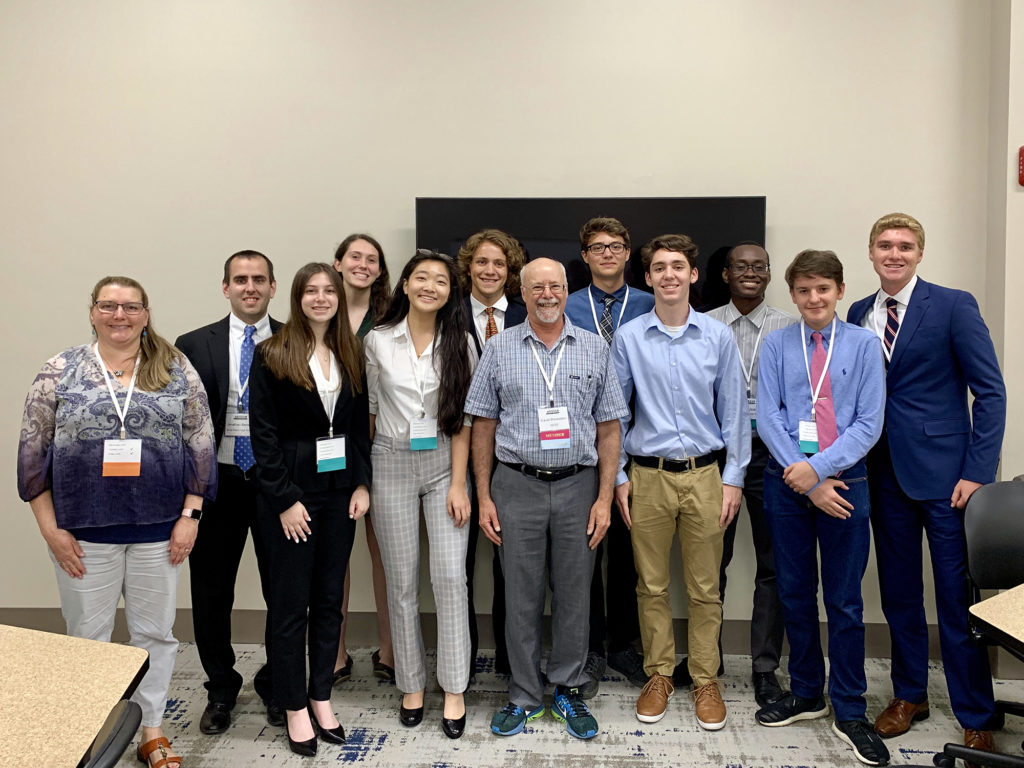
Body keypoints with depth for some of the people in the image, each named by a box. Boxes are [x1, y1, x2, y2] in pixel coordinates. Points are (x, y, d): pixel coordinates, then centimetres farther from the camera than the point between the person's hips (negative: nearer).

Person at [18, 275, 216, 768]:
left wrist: (190, 515, -4)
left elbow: (201, 445, 1)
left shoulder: (177, 371, 1)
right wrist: (50, 528, -4)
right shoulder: (59, 372, 0)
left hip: (158, 528, 1)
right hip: (84, 530, 0)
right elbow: (33, 451, 0)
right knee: (87, 635, 10)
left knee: (155, 632, 11)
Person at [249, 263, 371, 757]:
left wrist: (362, 483, 0)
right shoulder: (271, 356, -7)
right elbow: (263, 434, -10)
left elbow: (360, 425, 10)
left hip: (340, 490, 5)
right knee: (290, 604, 4)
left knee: (329, 599, 12)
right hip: (291, 493, -4)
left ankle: (321, 697, 26)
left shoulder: (351, 356, 7)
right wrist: (285, 500, -13)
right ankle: (295, 708, 19)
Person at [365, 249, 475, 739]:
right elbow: (367, 409, 7)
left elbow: (462, 418, -1)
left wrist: (459, 483, -7)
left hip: (444, 464, 0)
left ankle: (454, 690, 7)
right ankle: (412, 685, 21)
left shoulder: (458, 343, 0)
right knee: (402, 580, 7)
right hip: (391, 464, 1)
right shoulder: (378, 341, 1)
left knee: (450, 576, -5)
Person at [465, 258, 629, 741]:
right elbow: (483, 426, 4)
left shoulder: (594, 350, 4)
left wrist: (604, 498, -2)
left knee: (573, 594, 10)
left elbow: (608, 429, 4)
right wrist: (483, 497, -1)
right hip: (517, 486, 0)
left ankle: (568, 691, 26)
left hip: (578, 485, 1)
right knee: (521, 597, 8)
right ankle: (524, 696, 23)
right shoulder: (499, 349, 3)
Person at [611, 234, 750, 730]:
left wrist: (733, 478, 1)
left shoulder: (718, 337, 2)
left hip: (704, 475, 0)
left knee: (705, 588, 8)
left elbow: (734, 411, 5)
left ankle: (705, 681, 23)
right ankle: (658, 675, 26)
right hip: (648, 475, 0)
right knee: (651, 586, 9)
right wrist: (618, 477, 1)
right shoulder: (628, 338, 1)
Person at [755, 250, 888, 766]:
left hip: (844, 482, -1)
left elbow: (868, 423, -6)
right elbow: (768, 418, -5)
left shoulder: (864, 345, -2)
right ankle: (806, 694, 31)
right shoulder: (776, 345, 1)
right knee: (795, 594, 13)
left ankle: (849, 713, 20)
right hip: (787, 484, 2)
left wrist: (819, 468, -15)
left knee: (845, 602, 5)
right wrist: (808, 481, -11)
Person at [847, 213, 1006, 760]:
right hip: (885, 472, 4)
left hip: (943, 471, -4)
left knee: (957, 599, 1)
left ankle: (976, 720, 15)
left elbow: (990, 391, -6)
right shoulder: (858, 315, 9)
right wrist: (856, 463, 0)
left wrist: (978, 472, -12)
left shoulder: (954, 306, -4)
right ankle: (909, 694, 30)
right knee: (898, 592, 13)